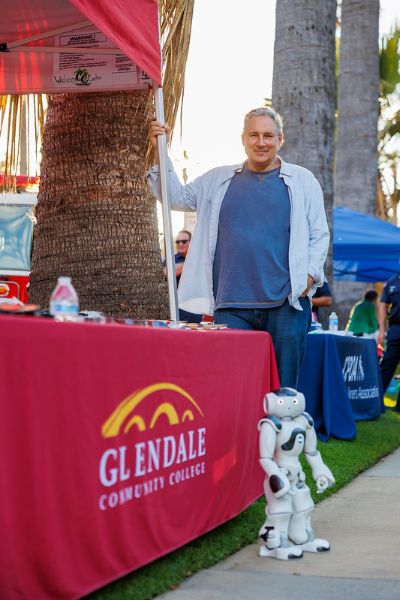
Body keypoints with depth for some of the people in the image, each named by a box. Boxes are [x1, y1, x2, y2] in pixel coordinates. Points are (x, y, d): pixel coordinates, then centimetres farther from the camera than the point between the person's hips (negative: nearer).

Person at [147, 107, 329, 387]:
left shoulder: (302, 180, 10)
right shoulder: (219, 180, 15)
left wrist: (310, 274, -6)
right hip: (231, 306, 1)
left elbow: (319, 235, 9)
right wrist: (160, 153, 3)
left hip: (286, 304, -1)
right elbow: (176, 197, 14)